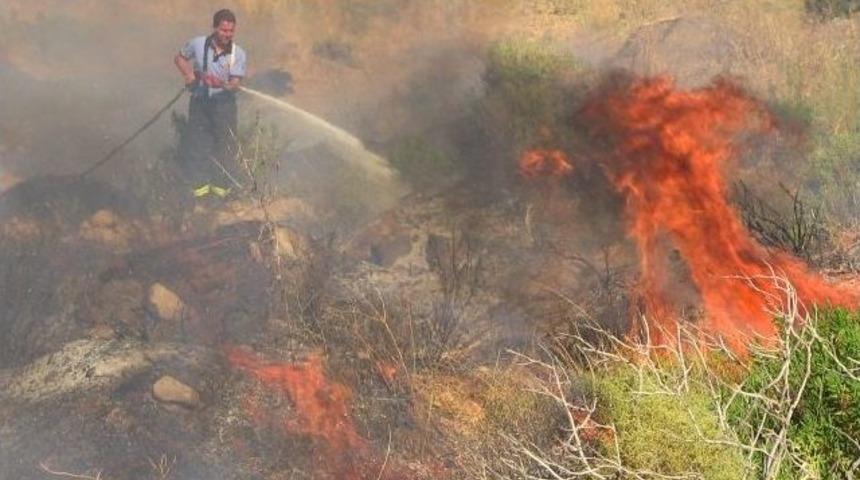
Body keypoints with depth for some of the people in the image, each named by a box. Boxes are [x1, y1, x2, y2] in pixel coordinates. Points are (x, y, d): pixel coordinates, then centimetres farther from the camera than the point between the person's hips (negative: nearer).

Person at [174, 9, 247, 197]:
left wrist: (222, 84, -37)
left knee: (225, 143, 1)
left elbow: (235, 85, -15)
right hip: (199, 101, 1)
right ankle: (200, 182, 23)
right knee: (196, 142, 7)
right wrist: (188, 74, -4)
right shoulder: (197, 44, -7)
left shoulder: (238, 54, -10)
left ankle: (220, 184, 18)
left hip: (224, 103, -1)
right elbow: (179, 57, 12)